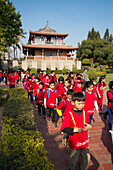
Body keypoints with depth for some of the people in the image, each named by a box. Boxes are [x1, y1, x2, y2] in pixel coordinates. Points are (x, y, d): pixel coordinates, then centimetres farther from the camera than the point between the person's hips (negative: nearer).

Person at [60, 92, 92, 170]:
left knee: (87, 157, 17)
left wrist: (88, 126, -10)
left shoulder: (84, 113, -4)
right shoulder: (69, 114, -19)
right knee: (74, 158, 16)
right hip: (75, 141, -4)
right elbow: (63, 128, -19)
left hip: (85, 140, 4)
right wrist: (74, 130, -26)